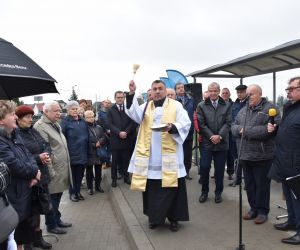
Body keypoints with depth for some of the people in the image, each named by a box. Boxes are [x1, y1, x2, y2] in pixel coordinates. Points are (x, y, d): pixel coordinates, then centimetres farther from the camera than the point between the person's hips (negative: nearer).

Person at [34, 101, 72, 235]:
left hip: (62, 168, 9)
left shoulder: (56, 124, 14)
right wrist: (51, 172, -20)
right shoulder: (40, 127, -17)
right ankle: (51, 225, 22)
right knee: (52, 198, 5)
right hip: (53, 171, -9)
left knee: (57, 196, 20)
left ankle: (57, 219, 35)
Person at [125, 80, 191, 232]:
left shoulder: (176, 105, 4)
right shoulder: (146, 107, 13)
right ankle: (154, 217, 24)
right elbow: (135, 114, -6)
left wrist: (172, 127, -22)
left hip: (169, 156, -2)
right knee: (152, 188, 8)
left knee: (172, 187, 1)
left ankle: (173, 218, 16)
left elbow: (186, 123, -4)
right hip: (150, 156, 3)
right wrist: (131, 94, -17)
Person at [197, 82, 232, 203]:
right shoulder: (201, 106, 3)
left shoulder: (226, 105, 6)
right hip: (206, 142, -1)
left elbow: (228, 123, -1)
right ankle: (204, 191, 19)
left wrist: (220, 136, -14)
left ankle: (218, 192, 22)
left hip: (221, 143, 1)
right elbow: (201, 124, -3)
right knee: (204, 167, 1)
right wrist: (211, 136, -12)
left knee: (220, 169, 7)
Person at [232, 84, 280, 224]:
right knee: (249, 184, 15)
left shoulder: (269, 108, -7)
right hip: (245, 155, 6)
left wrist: (247, 131, -20)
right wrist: (240, 129, -14)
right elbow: (234, 126, 11)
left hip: (262, 156, -6)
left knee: (262, 185, 6)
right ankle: (253, 208, 30)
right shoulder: (243, 110, 14)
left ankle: (262, 211, 21)